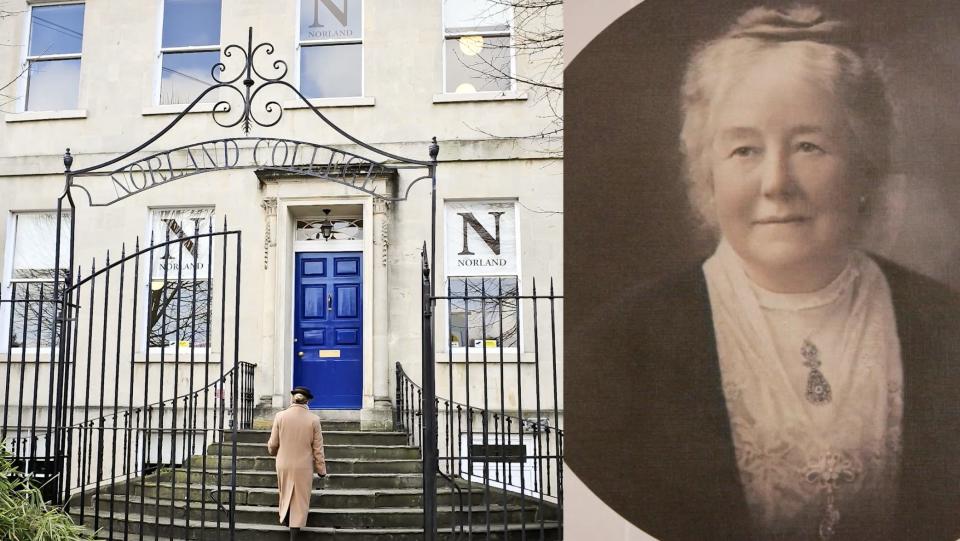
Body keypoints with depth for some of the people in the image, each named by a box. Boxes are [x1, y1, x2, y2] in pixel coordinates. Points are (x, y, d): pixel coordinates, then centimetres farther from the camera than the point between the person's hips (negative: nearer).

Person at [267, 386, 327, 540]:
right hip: (303, 466, -1)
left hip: (284, 464, 1)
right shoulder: (313, 419, -11)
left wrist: (273, 452, 23)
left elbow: (273, 443, 0)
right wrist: (321, 469, 5)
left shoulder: (280, 416, -9)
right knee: (300, 501, 8)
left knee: (286, 493, 25)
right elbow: (318, 448, -6)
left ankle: (286, 519, 37)